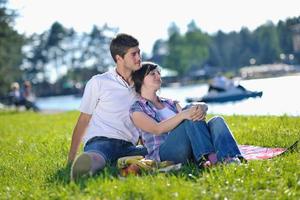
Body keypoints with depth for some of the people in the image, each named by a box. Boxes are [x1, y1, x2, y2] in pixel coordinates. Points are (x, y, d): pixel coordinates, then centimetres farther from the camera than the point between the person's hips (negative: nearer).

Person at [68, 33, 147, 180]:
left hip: (128, 147, 4)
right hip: (100, 140, -3)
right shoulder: (98, 83, 7)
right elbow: (83, 121, 8)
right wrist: (70, 159, 1)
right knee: (96, 157, -40)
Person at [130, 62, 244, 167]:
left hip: (192, 152, 6)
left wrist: (201, 110, -15)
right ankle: (209, 157, -44)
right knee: (192, 119, -28)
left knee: (217, 121, -20)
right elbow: (158, 129, -11)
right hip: (163, 154, -6)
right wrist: (183, 114, -27)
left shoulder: (170, 103, 29)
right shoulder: (136, 109, 8)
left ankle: (230, 158, -47)